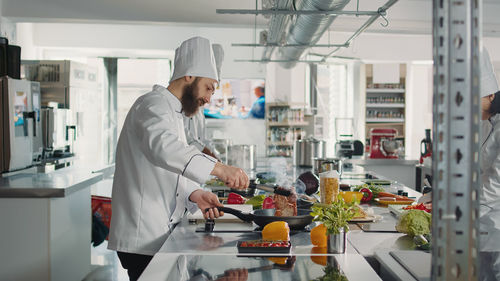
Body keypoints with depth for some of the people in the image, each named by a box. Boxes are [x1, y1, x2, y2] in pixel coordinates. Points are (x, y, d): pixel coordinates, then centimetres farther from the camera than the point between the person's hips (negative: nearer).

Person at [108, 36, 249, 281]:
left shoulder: (172, 113, 23)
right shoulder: (154, 104, -11)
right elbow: (161, 146, -35)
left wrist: (194, 195, 2)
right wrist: (218, 168, -43)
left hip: (160, 233, 10)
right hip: (143, 237, -10)